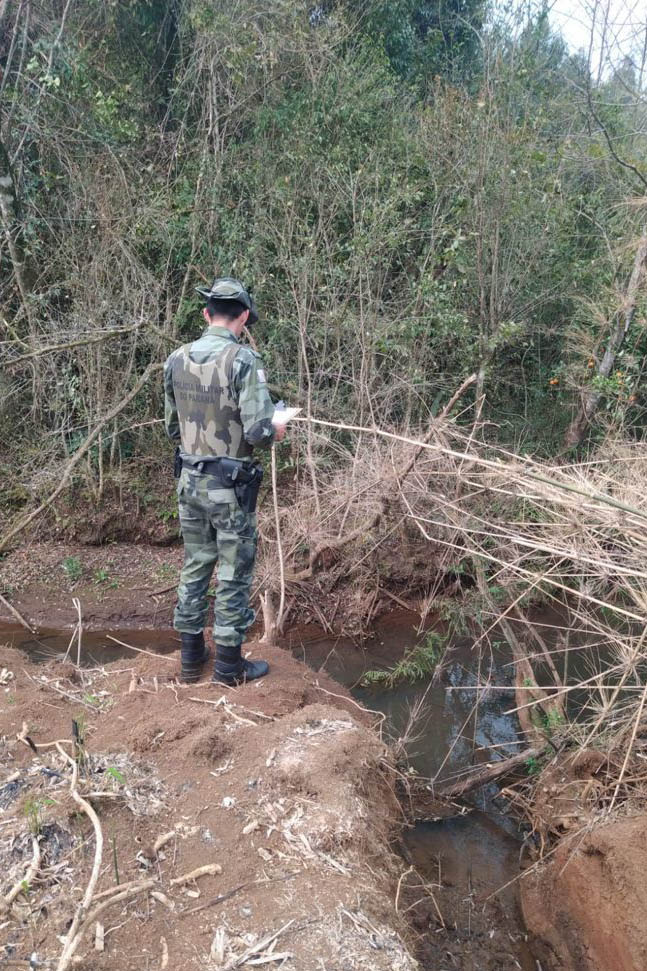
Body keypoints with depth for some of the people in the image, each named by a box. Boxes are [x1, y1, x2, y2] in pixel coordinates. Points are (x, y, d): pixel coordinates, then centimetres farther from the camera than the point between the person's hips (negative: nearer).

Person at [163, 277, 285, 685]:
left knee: (195, 566, 18)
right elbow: (257, 432, -21)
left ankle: (192, 656, 29)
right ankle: (229, 663, 19)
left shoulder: (177, 359, 3)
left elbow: (172, 427, 10)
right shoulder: (243, 359, -16)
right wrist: (275, 433, 0)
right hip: (230, 485, -6)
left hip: (190, 479, 6)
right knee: (234, 573, 7)